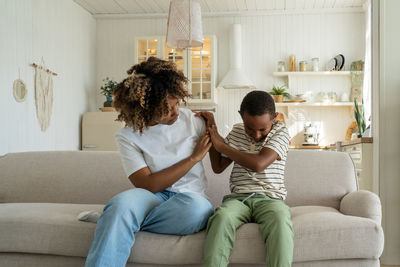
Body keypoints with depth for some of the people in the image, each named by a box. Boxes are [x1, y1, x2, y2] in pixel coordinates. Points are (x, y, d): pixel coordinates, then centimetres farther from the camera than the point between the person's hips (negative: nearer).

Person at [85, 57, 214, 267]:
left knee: (197, 206, -37)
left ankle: (109, 219, -21)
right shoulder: (127, 137, 0)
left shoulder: (192, 120, 6)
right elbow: (147, 185, -9)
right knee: (123, 201, -38)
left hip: (190, 197, 2)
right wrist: (194, 158, -7)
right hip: (153, 198, -2)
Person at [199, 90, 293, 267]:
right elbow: (218, 167, 19)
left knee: (280, 221, -37)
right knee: (221, 217, -33)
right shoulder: (237, 131, 16)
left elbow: (259, 164, -15)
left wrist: (222, 146, -5)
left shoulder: (280, 131, 1)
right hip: (238, 197, 2)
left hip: (270, 198, -2)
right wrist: (212, 129, 13)